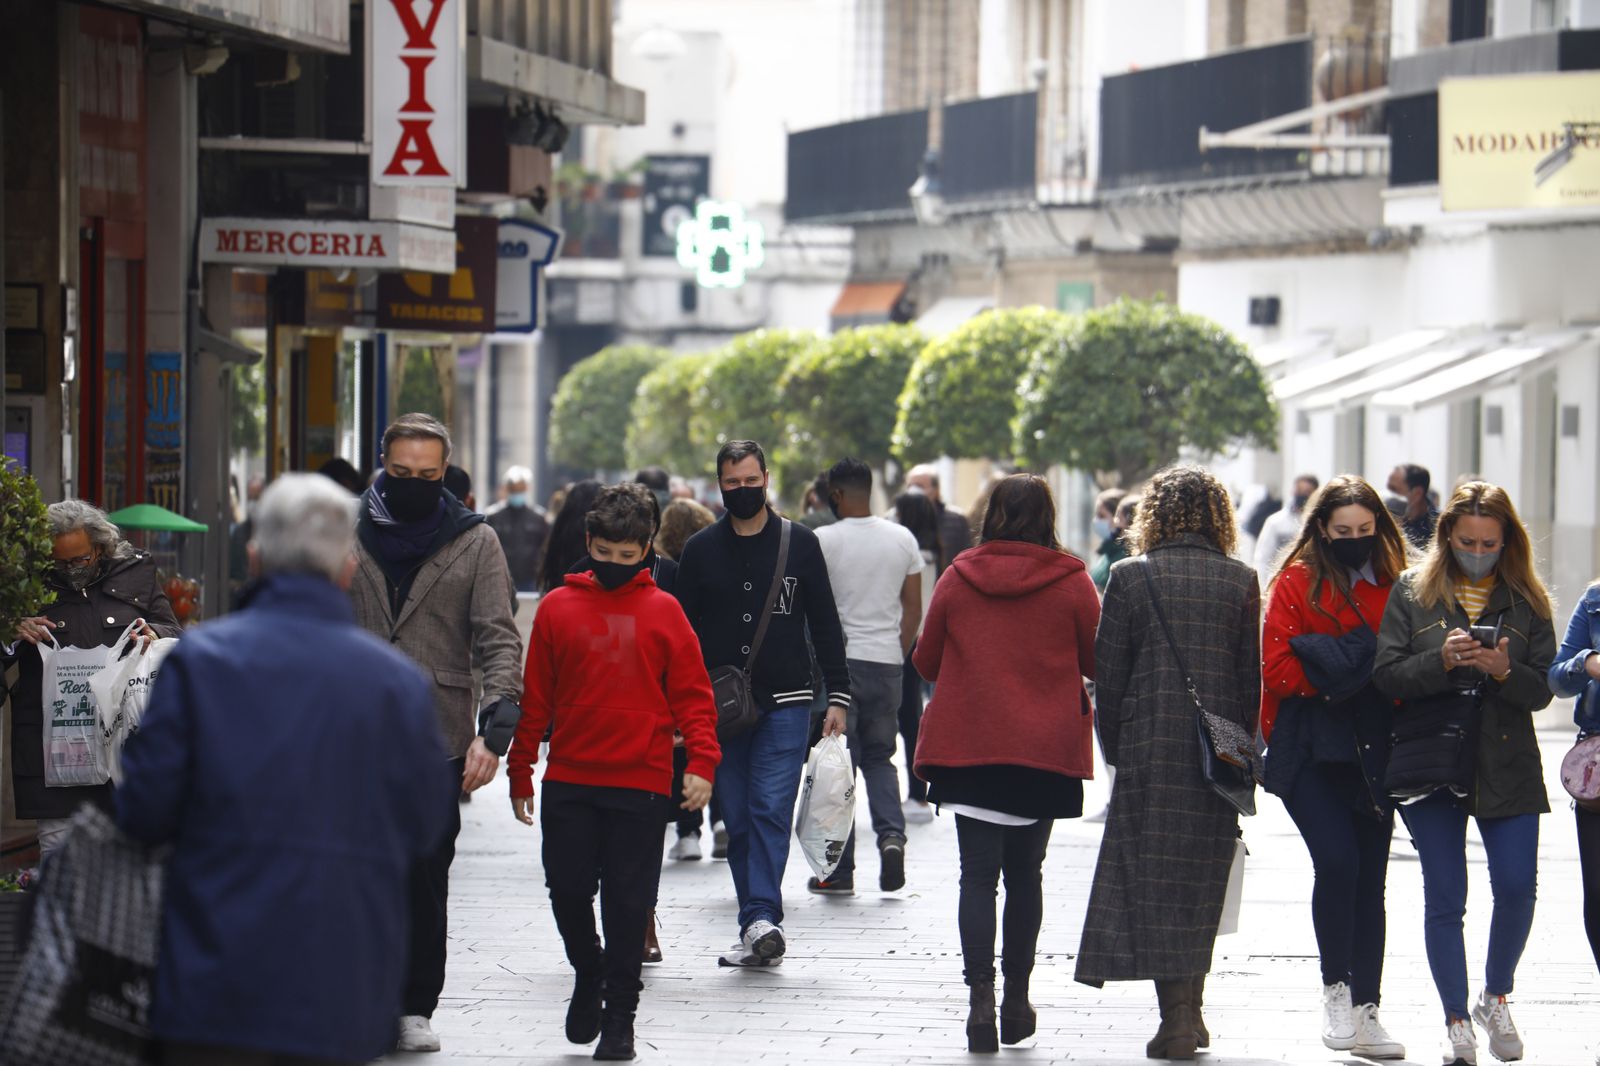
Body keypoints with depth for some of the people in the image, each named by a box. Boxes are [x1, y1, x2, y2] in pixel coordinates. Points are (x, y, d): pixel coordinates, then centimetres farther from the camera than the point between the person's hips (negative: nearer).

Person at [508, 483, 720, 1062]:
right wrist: (520, 770, 10)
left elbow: (692, 694, 2)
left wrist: (701, 762, -10)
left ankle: (619, 1014, 12)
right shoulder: (558, 608, 5)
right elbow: (535, 696, 10)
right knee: (567, 887, 1)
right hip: (568, 781, 1)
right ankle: (588, 975, 28)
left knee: (628, 901, 1)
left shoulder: (663, 611, 1)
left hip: (640, 784, -1)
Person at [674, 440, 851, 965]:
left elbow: (825, 624, 8)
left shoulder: (799, 543, 5)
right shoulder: (701, 549, 7)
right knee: (738, 819, 2)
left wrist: (838, 696, 2)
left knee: (771, 810, -13)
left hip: (785, 705, -2)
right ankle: (760, 933, 7)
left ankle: (761, 917, -20)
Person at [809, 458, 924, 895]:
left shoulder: (824, 540, -8)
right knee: (879, 757, 16)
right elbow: (914, 609, 7)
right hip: (887, 662, 4)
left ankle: (839, 870, 4)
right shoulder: (903, 539, 5)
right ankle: (891, 834, -8)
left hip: (839, 661, -4)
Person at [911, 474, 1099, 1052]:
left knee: (978, 874, 1)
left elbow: (927, 661, 7)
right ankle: (1016, 999, 16)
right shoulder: (1072, 583, -5)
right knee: (1025, 874, 12)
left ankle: (980, 997, -13)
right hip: (1046, 747, 0)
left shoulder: (958, 578, -2)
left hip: (967, 745, 0)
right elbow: (1096, 662, 4)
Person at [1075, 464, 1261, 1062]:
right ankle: (1190, 1011, 19)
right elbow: (1252, 678, 2)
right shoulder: (1240, 581, 1)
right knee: (1201, 879, 14)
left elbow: (1108, 676, -2)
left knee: (1153, 876, 2)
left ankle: (1177, 1017, -6)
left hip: (1149, 748, -2)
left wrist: (1115, 752, 8)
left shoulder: (1130, 577, -3)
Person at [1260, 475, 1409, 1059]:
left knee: (1369, 879, 4)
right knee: (1337, 860, -20)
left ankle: (1365, 1011, 11)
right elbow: (1276, 667, -6)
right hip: (1310, 750, -4)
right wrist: (1334, 680, -13)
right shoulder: (1296, 583, 0)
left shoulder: (1393, 588, 11)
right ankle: (1336, 990, -4)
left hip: (1372, 752, 4)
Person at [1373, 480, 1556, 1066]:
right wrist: (1442, 660, -19)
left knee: (1516, 887, -8)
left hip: (1507, 765, 1)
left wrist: (1504, 671, -18)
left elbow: (1543, 690, 2)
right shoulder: (1413, 592, 4)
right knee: (1444, 898, -1)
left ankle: (1495, 997, 16)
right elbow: (1386, 675, -3)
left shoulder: (1527, 601, 6)